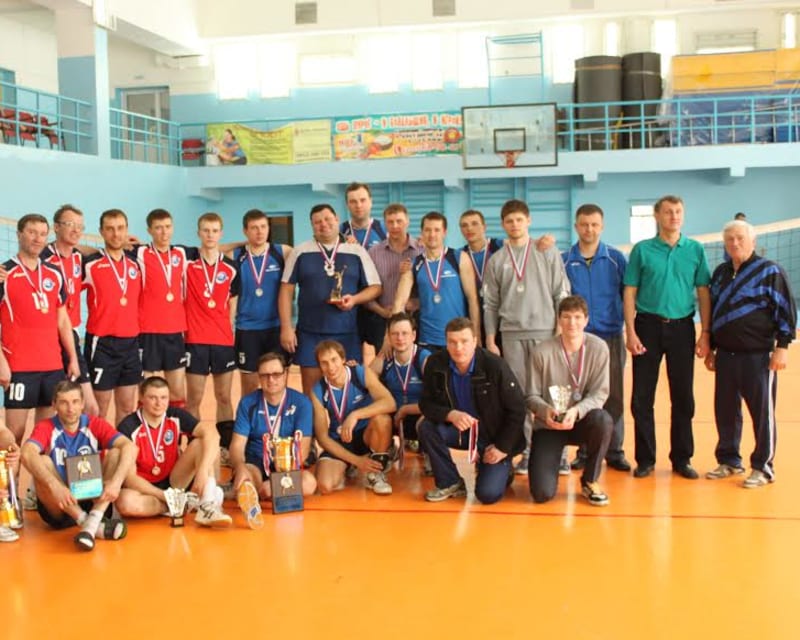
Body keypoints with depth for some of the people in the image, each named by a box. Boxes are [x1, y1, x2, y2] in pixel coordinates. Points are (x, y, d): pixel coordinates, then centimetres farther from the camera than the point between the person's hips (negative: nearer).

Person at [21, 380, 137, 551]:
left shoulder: (95, 425, -2)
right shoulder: (46, 428, -7)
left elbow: (130, 447, -18)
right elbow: (27, 455, -29)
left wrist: (116, 481, -35)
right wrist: (55, 486, -44)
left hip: (94, 501, 1)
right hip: (59, 506, -1)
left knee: (116, 454, -16)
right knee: (42, 463, -25)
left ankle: (92, 522, -35)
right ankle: (93, 524, -34)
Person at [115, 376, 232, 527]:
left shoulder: (176, 417, -8)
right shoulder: (128, 428, -15)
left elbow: (211, 433, -24)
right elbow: (129, 476, -18)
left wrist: (203, 470, -38)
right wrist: (166, 496, -24)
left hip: (174, 482, 3)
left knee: (201, 444, -19)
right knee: (126, 502, -38)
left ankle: (208, 506, -32)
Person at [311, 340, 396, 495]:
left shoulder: (362, 374, -14)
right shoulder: (318, 391, -12)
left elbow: (390, 403, -30)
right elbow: (322, 437, -11)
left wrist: (355, 415, -42)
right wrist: (356, 460, -18)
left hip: (367, 435, 0)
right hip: (338, 443, 0)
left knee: (382, 418, -34)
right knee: (325, 485, -26)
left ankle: (376, 473, -11)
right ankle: (344, 469, 11)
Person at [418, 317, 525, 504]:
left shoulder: (495, 366, -22)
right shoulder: (435, 364, -13)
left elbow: (517, 410, -14)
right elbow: (426, 403, -8)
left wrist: (503, 447, -16)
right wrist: (451, 415, -29)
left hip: (494, 435, -3)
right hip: (460, 430, 3)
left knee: (488, 494, -18)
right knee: (427, 427, -26)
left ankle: (502, 469, 19)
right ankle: (450, 483, -5)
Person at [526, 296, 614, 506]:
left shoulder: (598, 348, -9)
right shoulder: (542, 351, -12)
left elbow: (600, 393, -9)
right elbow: (532, 396, -5)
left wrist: (576, 411, -28)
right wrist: (545, 411, -27)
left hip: (582, 421, 1)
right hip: (548, 425, -1)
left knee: (602, 420, -36)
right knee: (542, 493, -17)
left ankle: (589, 481, -9)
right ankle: (547, 461, 23)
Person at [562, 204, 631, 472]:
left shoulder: (616, 258, 4)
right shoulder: (564, 261, 4)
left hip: (611, 337, 0)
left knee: (613, 397, 3)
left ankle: (614, 451, 13)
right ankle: (584, 451, 13)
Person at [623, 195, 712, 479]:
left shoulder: (695, 250, 4)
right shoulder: (642, 250, 0)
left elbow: (703, 293, 5)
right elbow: (630, 293, 0)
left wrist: (705, 333, -1)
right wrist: (630, 332, -7)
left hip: (682, 327, 1)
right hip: (648, 326, -1)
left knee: (683, 397, 7)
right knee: (642, 397, 2)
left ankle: (682, 458, 19)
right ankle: (645, 459, 13)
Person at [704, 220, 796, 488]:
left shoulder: (769, 271, -5)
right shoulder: (720, 273, 13)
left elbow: (786, 310, -6)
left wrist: (782, 346, -12)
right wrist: (710, 349, 19)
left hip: (758, 356, -5)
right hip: (725, 355, 6)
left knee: (762, 412, 2)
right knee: (725, 411, 10)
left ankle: (763, 468, 12)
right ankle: (729, 460, 25)